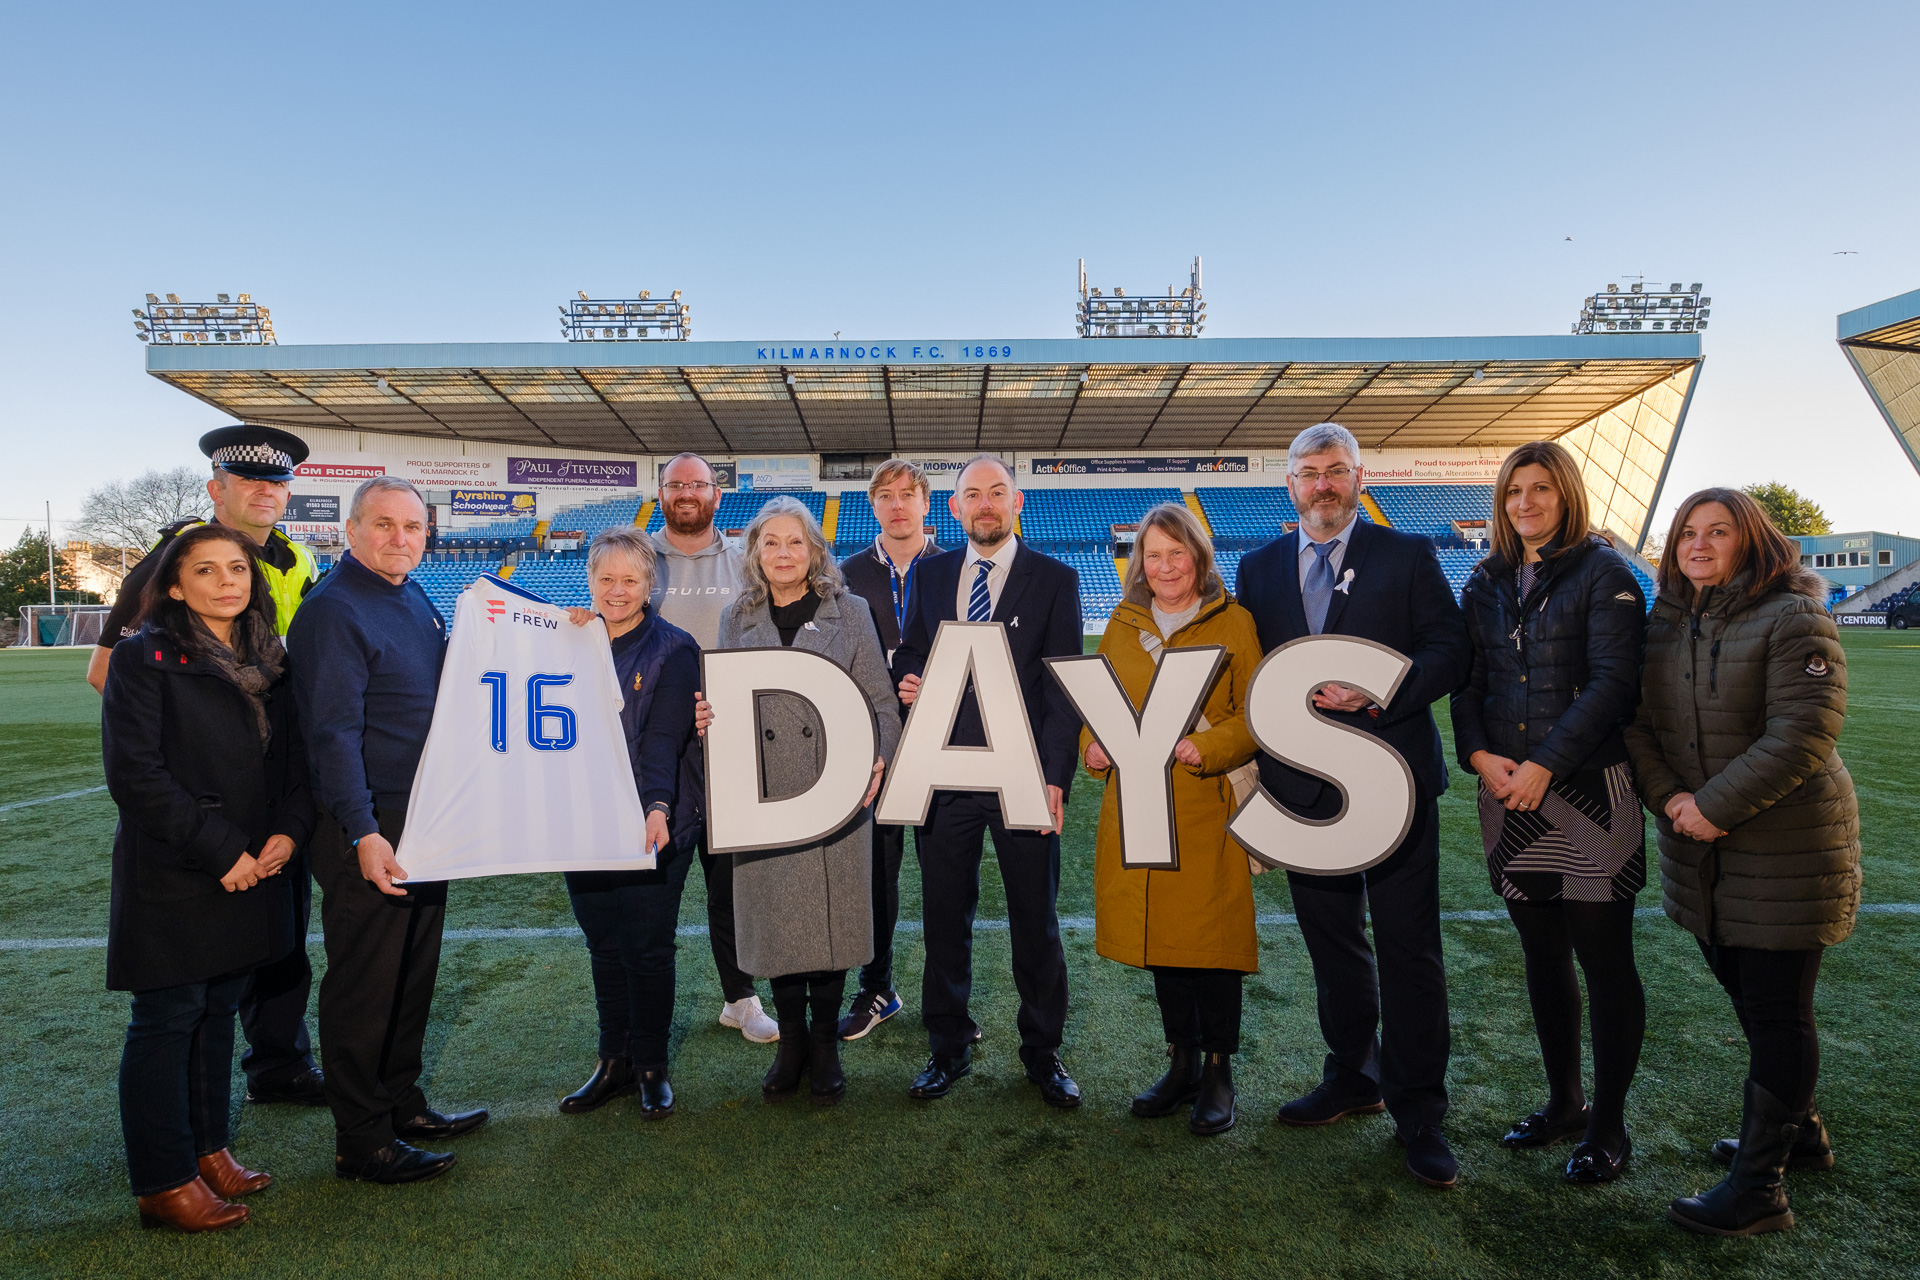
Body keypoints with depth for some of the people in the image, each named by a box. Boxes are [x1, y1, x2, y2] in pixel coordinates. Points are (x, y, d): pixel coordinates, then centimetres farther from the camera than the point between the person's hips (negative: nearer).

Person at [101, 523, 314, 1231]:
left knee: (219, 1010, 15)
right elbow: (136, 772, -15)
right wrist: (220, 850, -17)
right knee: (167, 1018, 3)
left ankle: (208, 1149, 29)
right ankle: (164, 1184, 15)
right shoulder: (144, 657, -8)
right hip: (171, 877, -5)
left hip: (252, 873, 6)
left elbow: (295, 756, 11)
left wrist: (288, 830, -7)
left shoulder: (268, 661, 10)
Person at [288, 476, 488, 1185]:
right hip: (366, 829, -9)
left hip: (425, 819, 9)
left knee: (414, 971, 18)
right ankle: (361, 1141, 15)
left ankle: (402, 1104, 33)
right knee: (365, 981, 2)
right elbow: (335, 730, -21)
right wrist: (363, 834, -26)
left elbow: (447, 683, 24)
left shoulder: (416, 599, 11)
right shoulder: (332, 610, -15)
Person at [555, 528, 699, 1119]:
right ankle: (614, 1062, 29)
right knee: (603, 946, 15)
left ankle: (651, 1067, 22)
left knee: (648, 949, 4)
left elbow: (664, 739, -16)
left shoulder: (673, 649, -7)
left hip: (651, 826, -5)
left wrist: (658, 808, -30)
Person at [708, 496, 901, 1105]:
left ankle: (825, 1046, 22)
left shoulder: (849, 611, 4)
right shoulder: (737, 617, 11)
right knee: (776, 917, 8)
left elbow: (880, 700, 2)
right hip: (763, 793, 2)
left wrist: (877, 759, -12)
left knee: (830, 914, 3)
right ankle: (790, 1040, 27)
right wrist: (708, 717, -6)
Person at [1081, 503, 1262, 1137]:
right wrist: (1093, 746, -2)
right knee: (1158, 934, 11)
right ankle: (1182, 1064, 28)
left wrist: (1204, 747, -18)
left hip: (1206, 806, -4)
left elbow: (1256, 715, -4)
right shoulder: (1122, 626, 11)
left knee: (1211, 935, 0)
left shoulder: (1233, 622, -1)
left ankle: (1219, 1072, 19)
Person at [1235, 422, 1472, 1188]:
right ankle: (1352, 1077, 33)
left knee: (1408, 946, 1)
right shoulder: (1260, 568, 11)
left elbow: (1451, 649, -4)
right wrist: (1258, 772, 2)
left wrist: (1377, 692, -19)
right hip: (1305, 787, 4)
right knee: (1332, 943, 15)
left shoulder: (1407, 556, 2)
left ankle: (1417, 1112, 15)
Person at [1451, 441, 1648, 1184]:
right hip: (1508, 795, 5)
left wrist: (1544, 766, -16)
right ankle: (1562, 1102, 29)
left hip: (1589, 790, -5)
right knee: (1543, 957, 14)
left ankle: (1608, 1125, 17)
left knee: (1604, 960, 3)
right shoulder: (1485, 584, 12)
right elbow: (1467, 682, 10)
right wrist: (1480, 755, -7)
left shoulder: (1603, 573, -3)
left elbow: (1611, 682, -12)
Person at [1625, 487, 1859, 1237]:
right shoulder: (1663, 626, 7)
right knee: (1751, 1001, 19)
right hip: (1700, 851, 7)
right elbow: (1637, 722, 4)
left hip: (1784, 850, -6)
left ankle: (1758, 1188, 11)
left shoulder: (1793, 619, -12)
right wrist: (1668, 796, -11)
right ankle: (1797, 1133, 40)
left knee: (1776, 1012, 2)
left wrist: (1716, 805, -20)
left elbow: (1802, 734, -20)